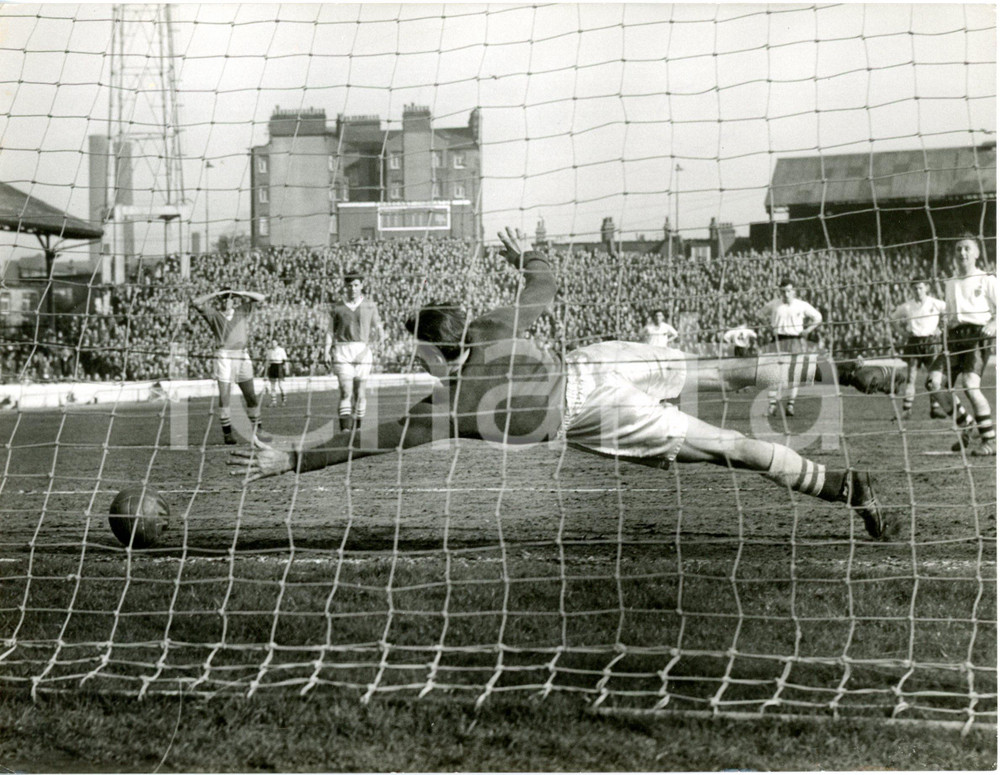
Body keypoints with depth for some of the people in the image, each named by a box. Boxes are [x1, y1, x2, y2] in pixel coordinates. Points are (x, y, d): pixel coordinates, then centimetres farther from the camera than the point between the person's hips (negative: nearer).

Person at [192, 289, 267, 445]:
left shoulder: (242, 311, 16)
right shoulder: (214, 315, 8)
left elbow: (261, 298, 13)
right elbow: (197, 303, -4)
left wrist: (241, 293, 1)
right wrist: (216, 294, -3)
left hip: (243, 357, 3)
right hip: (224, 357, -3)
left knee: (250, 395, 5)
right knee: (224, 396, -6)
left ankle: (258, 430, 13)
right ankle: (227, 432, -2)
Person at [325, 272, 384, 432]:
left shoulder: (370, 306, 9)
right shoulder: (337, 307, 9)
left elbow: (377, 327, 14)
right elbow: (331, 331, 10)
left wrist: (380, 338, -7)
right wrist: (327, 350, -2)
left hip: (362, 351, 1)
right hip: (342, 351, -1)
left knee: (359, 392, 3)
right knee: (346, 391, -12)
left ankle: (357, 427, 14)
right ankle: (345, 429, -18)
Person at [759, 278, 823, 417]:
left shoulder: (802, 305, 4)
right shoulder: (773, 305, 5)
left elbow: (817, 318, 14)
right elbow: (763, 314, 23)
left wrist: (807, 330, 3)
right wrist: (770, 327, 10)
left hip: (796, 340, 0)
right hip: (778, 341, 0)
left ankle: (791, 405, 4)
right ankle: (772, 403, -7)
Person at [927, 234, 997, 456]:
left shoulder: (987, 280, 8)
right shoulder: (950, 284, 24)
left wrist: (993, 324, -17)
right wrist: (948, 325, 14)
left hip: (978, 335, -5)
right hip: (954, 337, 6)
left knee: (969, 384, -25)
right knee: (934, 380, -15)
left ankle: (990, 440, -17)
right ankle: (965, 427, 3)